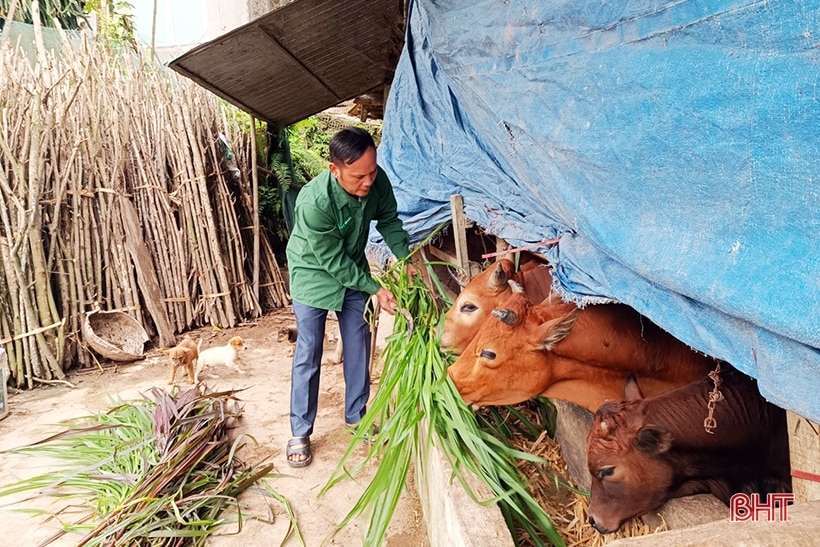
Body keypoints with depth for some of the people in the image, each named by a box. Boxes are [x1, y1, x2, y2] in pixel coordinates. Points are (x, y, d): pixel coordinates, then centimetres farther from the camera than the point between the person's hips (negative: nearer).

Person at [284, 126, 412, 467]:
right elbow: (332, 261, -27)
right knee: (308, 354, 0)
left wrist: (407, 258, -14)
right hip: (314, 273, -5)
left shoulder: (377, 180, -22)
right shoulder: (314, 203, -37)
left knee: (358, 346, 10)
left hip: (353, 269, 5)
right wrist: (375, 289, -23)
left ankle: (356, 415, 28)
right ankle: (300, 432, 16)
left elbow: (389, 220, -3)